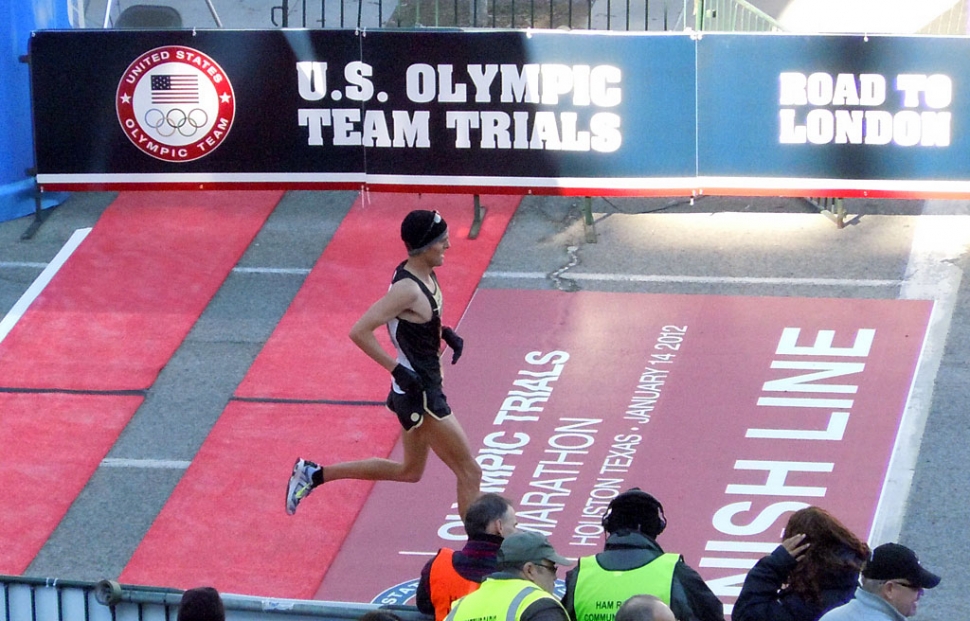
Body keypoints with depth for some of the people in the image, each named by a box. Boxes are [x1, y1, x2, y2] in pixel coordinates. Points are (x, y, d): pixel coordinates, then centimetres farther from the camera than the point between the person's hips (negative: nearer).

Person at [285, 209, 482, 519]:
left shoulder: (425, 275, 3)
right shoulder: (408, 289, -25)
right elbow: (359, 332, -29)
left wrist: (444, 333, 6)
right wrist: (397, 370, -26)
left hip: (423, 391, 10)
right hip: (419, 396, -10)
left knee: (410, 471, 24)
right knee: (470, 473, -2)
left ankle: (314, 474, 29)